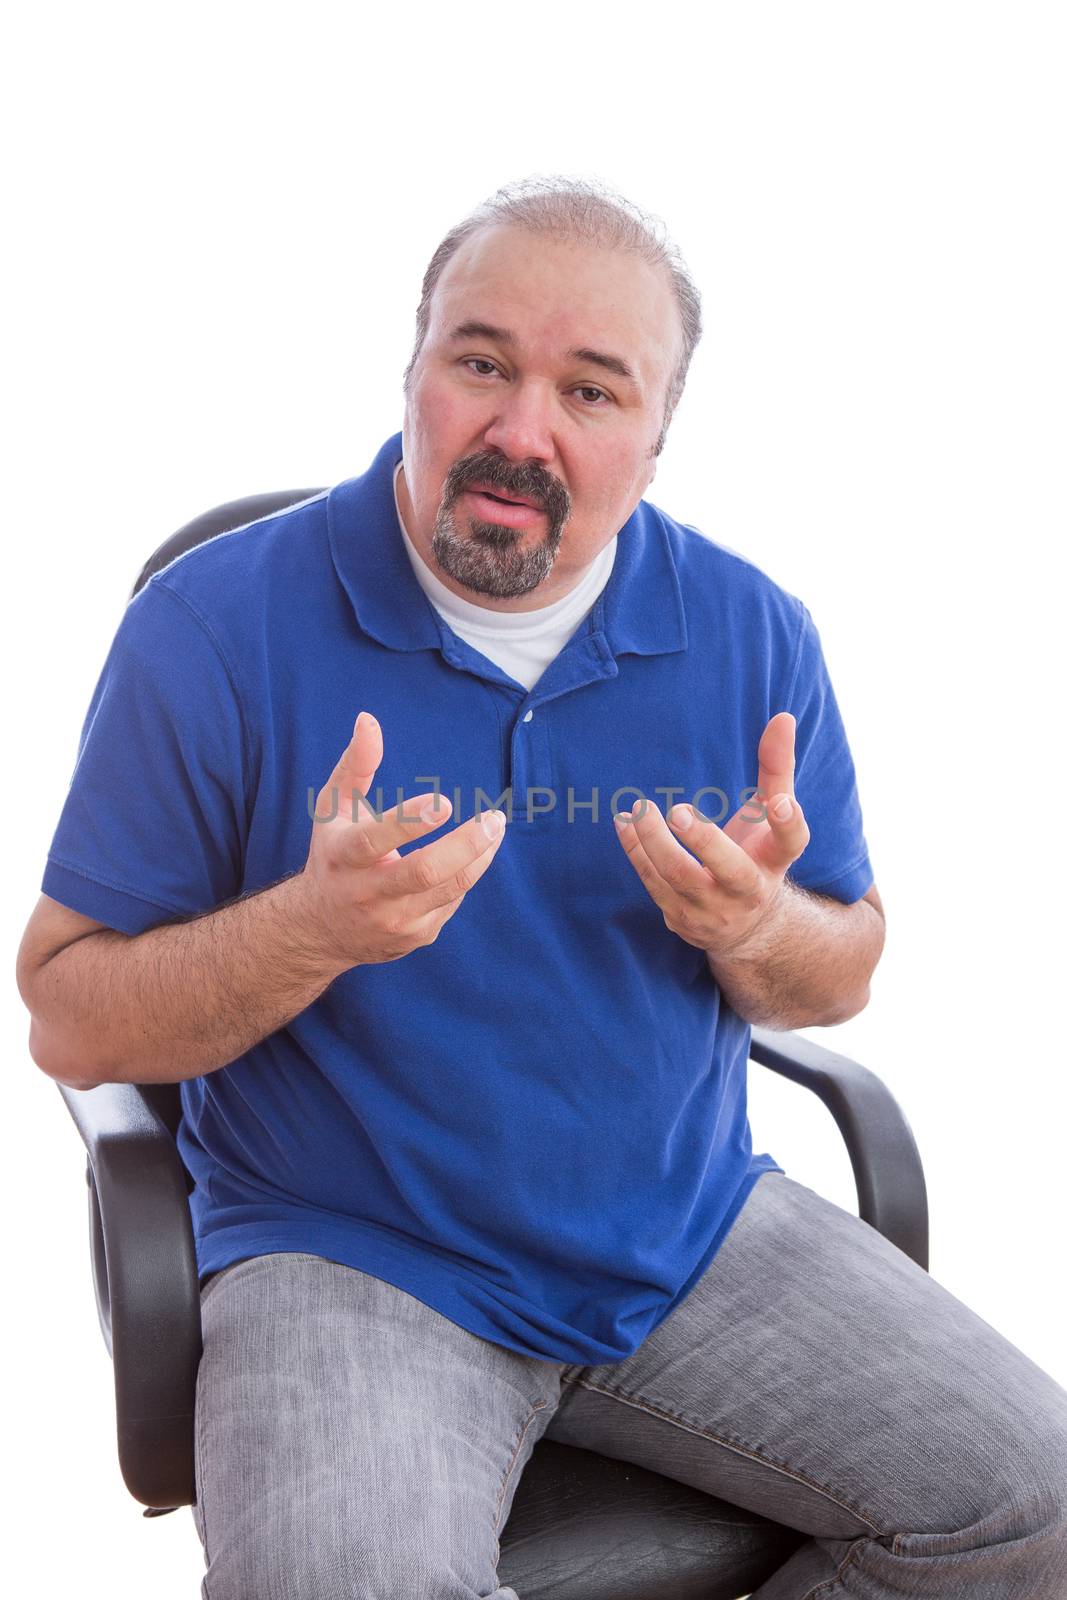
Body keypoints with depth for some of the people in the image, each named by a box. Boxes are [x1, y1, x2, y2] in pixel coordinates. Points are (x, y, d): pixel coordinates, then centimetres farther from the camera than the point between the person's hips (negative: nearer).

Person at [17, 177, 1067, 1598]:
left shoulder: (754, 633, 0)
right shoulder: (217, 628, -11)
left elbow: (844, 974, 9)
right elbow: (68, 1021, -7)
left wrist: (756, 929, -16)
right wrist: (313, 928, -27)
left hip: (694, 1231, 4)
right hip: (351, 1262, -3)